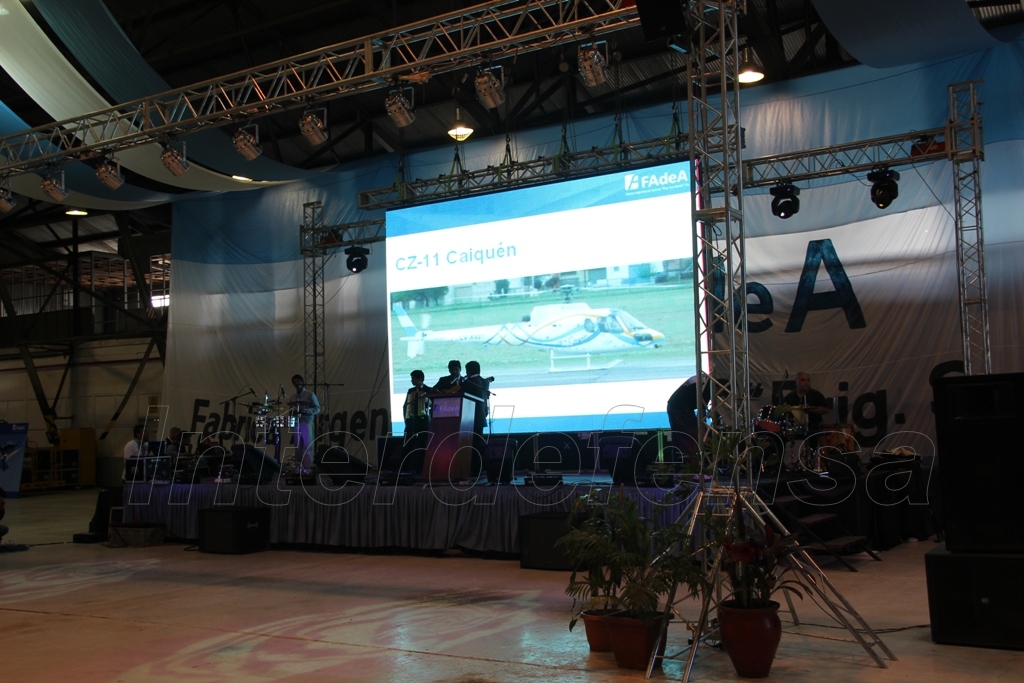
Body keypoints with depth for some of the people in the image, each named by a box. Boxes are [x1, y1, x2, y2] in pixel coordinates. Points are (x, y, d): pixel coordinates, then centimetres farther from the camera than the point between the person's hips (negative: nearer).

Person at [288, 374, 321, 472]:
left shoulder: (310, 395, 0)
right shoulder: (293, 397, 16)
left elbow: (317, 409, -4)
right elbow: (290, 409, 19)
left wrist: (304, 411, -18)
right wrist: (292, 411, -6)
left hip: (307, 423, -5)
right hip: (296, 423, 5)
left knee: (307, 446, -6)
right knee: (297, 446, 4)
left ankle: (307, 467, -5)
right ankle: (298, 466, 8)